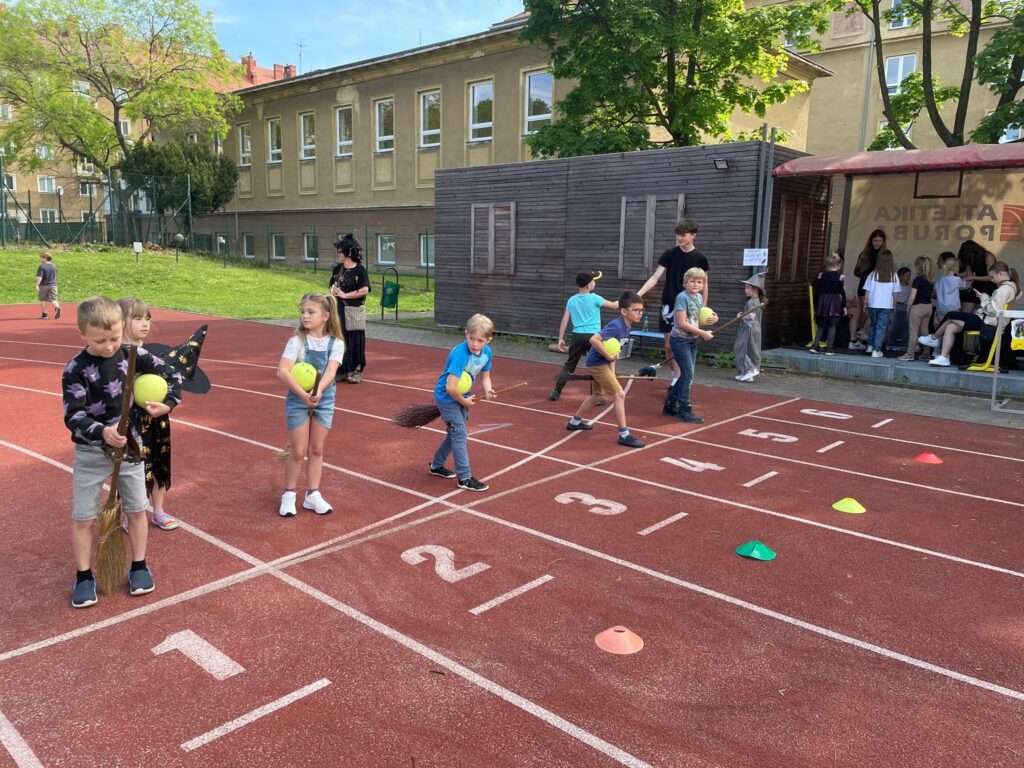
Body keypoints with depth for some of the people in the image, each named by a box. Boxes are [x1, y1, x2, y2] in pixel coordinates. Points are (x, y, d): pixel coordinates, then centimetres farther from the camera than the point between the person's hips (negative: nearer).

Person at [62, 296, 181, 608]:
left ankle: (139, 566, 30)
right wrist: (102, 432, -41)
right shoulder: (76, 370, -16)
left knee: (136, 510, 13)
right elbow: (74, 418, -23)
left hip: (129, 446, 3)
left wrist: (168, 403, -15)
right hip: (91, 452, -2)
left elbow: (170, 374, 2)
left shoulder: (133, 356, -8)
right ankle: (84, 577, 23)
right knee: (83, 518, 5)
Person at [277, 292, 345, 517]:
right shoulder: (297, 341, -12)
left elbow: (330, 372, -19)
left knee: (316, 450, 10)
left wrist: (318, 391, -38)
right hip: (297, 400, -2)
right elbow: (282, 371, -24)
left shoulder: (336, 343, -6)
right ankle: (289, 495, 18)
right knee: (298, 451, 1)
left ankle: (312, 494, 21)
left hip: (324, 401, 2)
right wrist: (303, 394, -33)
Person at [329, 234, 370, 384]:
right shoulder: (337, 269, 9)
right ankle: (343, 370, 19)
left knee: (356, 340, 2)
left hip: (355, 310, -6)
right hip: (339, 309, 6)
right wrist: (333, 291, -5)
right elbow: (333, 285, 19)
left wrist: (344, 295, -15)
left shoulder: (360, 270, -9)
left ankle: (357, 370, 14)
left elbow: (364, 290, -17)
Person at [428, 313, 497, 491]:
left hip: (462, 397, 8)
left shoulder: (487, 353, -10)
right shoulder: (460, 354, -33)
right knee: (459, 434, -8)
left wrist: (488, 389, -13)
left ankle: (436, 465, 37)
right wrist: (465, 401, -20)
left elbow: (485, 376, 8)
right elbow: (450, 387, -36)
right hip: (447, 397, -8)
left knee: (455, 433, 19)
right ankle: (465, 478, -1)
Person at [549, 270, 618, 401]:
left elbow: (564, 320, 6)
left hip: (577, 336, 4)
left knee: (569, 365, 14)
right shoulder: (594, 298, -5)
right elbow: (614, 306, 1)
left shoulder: (571, 300, 7)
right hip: (593, 336, -4)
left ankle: (556, 392, 12)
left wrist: (561, 339, 10)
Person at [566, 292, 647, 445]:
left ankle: (574, 422, 41)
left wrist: (612, 369, 8)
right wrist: (609, 357, -27)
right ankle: (624, 435, -6)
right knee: (619, 395, -11)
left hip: (602, 363, 10)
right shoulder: (616, 326, -25)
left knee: (597, 395, 26)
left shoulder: (627, 326, 4)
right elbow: (594, 339, -34)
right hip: (598, 363, -10)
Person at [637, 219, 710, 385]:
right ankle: (675, 374, 24)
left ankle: (676, 381, 1)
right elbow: (655, 278, -7)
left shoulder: (700, 258, -2)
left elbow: (704, 284, 6)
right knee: (669, 345, 5)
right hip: (669, 305, 1)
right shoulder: (670, 254, -3)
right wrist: (638, 294, -20)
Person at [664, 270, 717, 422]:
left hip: (692, 341, 8)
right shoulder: (682, 297, -15)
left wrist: (711, 320, -3)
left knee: (687, 375, 12)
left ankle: (670, 405, 23)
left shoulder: (699, 297, 8)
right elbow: (682, 323, -21)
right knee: (688, 374, -8)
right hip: (680, 340, -8)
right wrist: (702, 333, -19)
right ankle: (684, 410, -1)